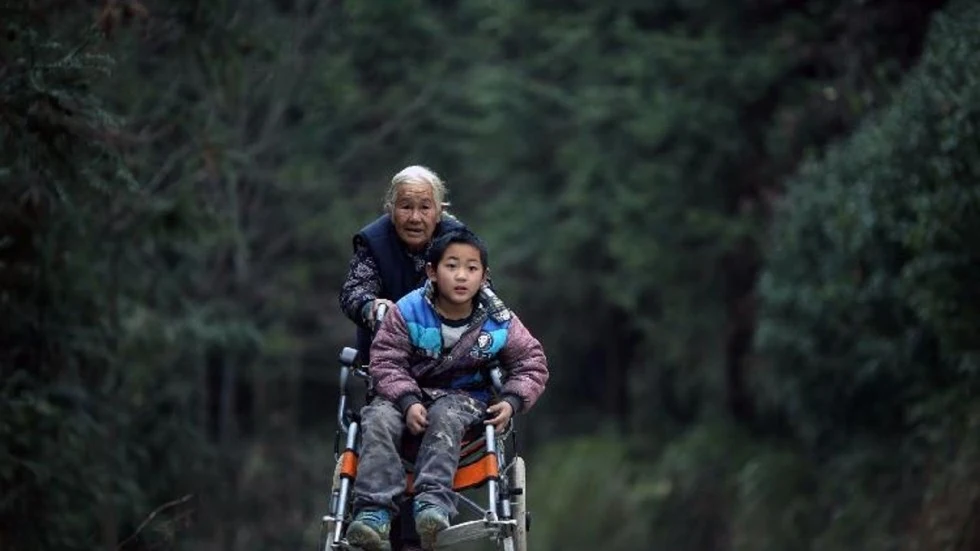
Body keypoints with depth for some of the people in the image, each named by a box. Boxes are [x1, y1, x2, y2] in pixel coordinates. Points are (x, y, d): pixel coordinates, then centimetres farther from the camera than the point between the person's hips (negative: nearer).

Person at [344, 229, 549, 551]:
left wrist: (512, 401, -14)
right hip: (409, 394, 1)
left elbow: (531, 364, 4)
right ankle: (374, 509, -40)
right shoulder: (407, 312, -9)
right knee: (378, 418, -30)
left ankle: (433, 501, -50)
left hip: (465, 398, 0)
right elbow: (387, 361, -10)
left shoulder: (499, 322, -4)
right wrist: (408, 402, -27)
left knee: (445, 416, -36)